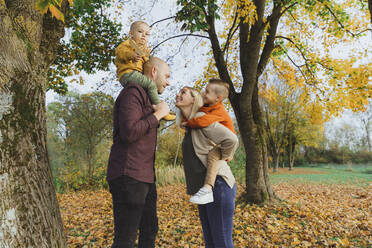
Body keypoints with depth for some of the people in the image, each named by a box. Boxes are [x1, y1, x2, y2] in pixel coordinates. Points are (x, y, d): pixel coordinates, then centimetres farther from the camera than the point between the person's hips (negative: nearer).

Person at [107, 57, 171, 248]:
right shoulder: (133, 93, -9)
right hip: (129, 176, -10)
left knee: (149, 232, 17)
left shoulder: (146, 97, 23)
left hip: (144, 177, 10)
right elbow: (129, 132, -23)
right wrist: (157, 114, -13)